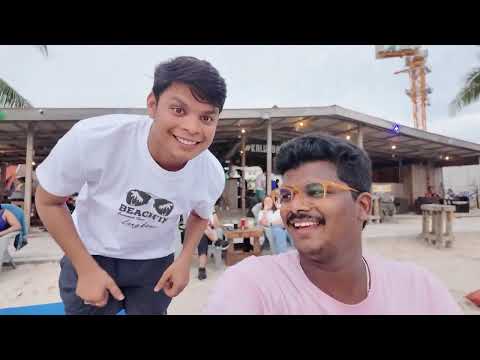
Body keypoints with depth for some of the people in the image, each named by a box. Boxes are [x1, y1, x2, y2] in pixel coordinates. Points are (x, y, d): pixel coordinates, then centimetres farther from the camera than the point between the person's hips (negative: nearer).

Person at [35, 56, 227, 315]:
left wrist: (185, 260, -11)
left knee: (152, 311, 17)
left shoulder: (212, 175, -21)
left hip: (154, 263, 2)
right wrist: (87, 269, -14)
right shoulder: (92, 139, -30)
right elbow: (49, 201, -13)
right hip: (89, 254, -1)